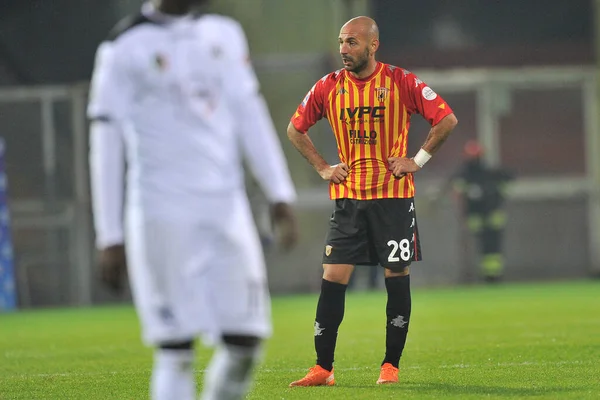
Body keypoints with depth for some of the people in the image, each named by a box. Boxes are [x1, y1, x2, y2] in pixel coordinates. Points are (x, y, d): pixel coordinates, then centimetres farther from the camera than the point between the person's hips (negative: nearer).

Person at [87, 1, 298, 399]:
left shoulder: (224, 35, 12)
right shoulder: (126, 49, -3)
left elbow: (250, 117, 15)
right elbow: (107, 145, -3)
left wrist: (281, 196, 8)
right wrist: (110, 237, -5)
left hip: (225, 209, 5)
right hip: (162, 213, -5)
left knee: (244, 340, -1)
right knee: (176, 351, -7)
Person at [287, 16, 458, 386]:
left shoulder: (401, 82, -6)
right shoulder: (329, 87, 3)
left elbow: (447, 119, -2)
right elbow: (295, 129, 16)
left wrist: (418, 160, -6)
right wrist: (323, 167, 7)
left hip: (394, 195, -2)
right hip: (348, 196, 2)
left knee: (397, 277, 1)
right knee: (333, 278, -4)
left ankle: (391, 365, 10)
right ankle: (323, 368, -1)